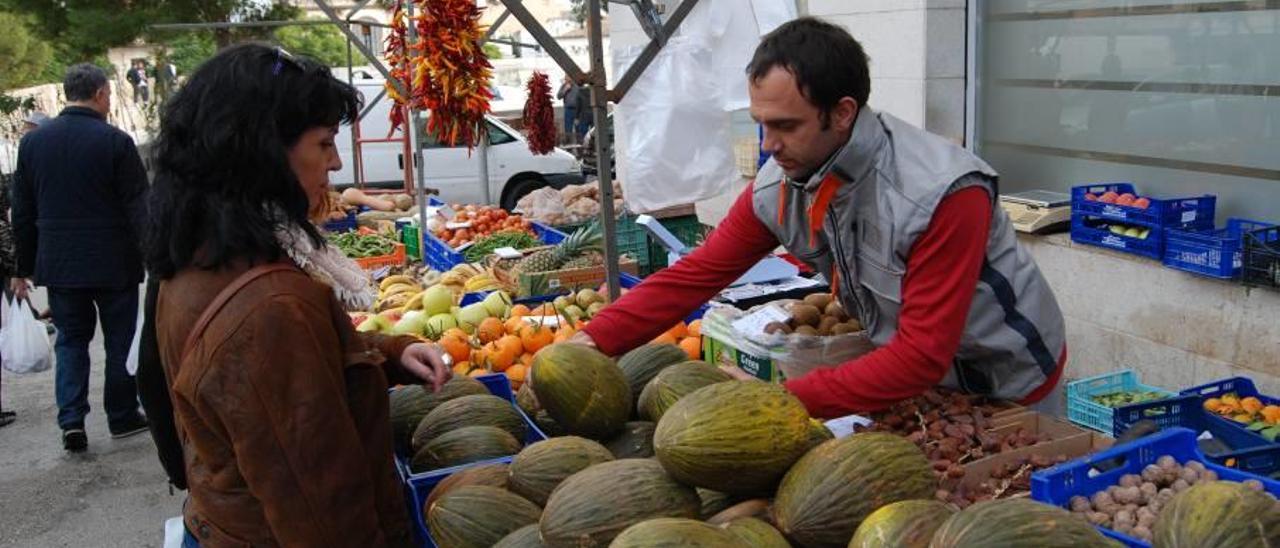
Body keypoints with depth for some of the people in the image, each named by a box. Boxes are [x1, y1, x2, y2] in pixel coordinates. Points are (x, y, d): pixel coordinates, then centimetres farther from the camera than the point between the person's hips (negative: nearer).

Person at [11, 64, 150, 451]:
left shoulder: (32, 141, 3)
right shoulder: (115, 142, -12)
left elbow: (22, 213, 9)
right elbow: (139, 209, -12)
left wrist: (24, 267, 16)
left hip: (58, 264, 4)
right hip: (113, 263, -4)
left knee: (71, 338, 14)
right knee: (120, 339, 10)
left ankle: (71, 420, 4)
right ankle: (122, 416, 18)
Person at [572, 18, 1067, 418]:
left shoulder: (942, 193, -33)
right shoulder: (777, 187, -15)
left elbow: (924, 355, -34)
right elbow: (696, 274, -12)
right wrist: (594, 341, -24)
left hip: (1009, 391, -4)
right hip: (914, 379, 5)